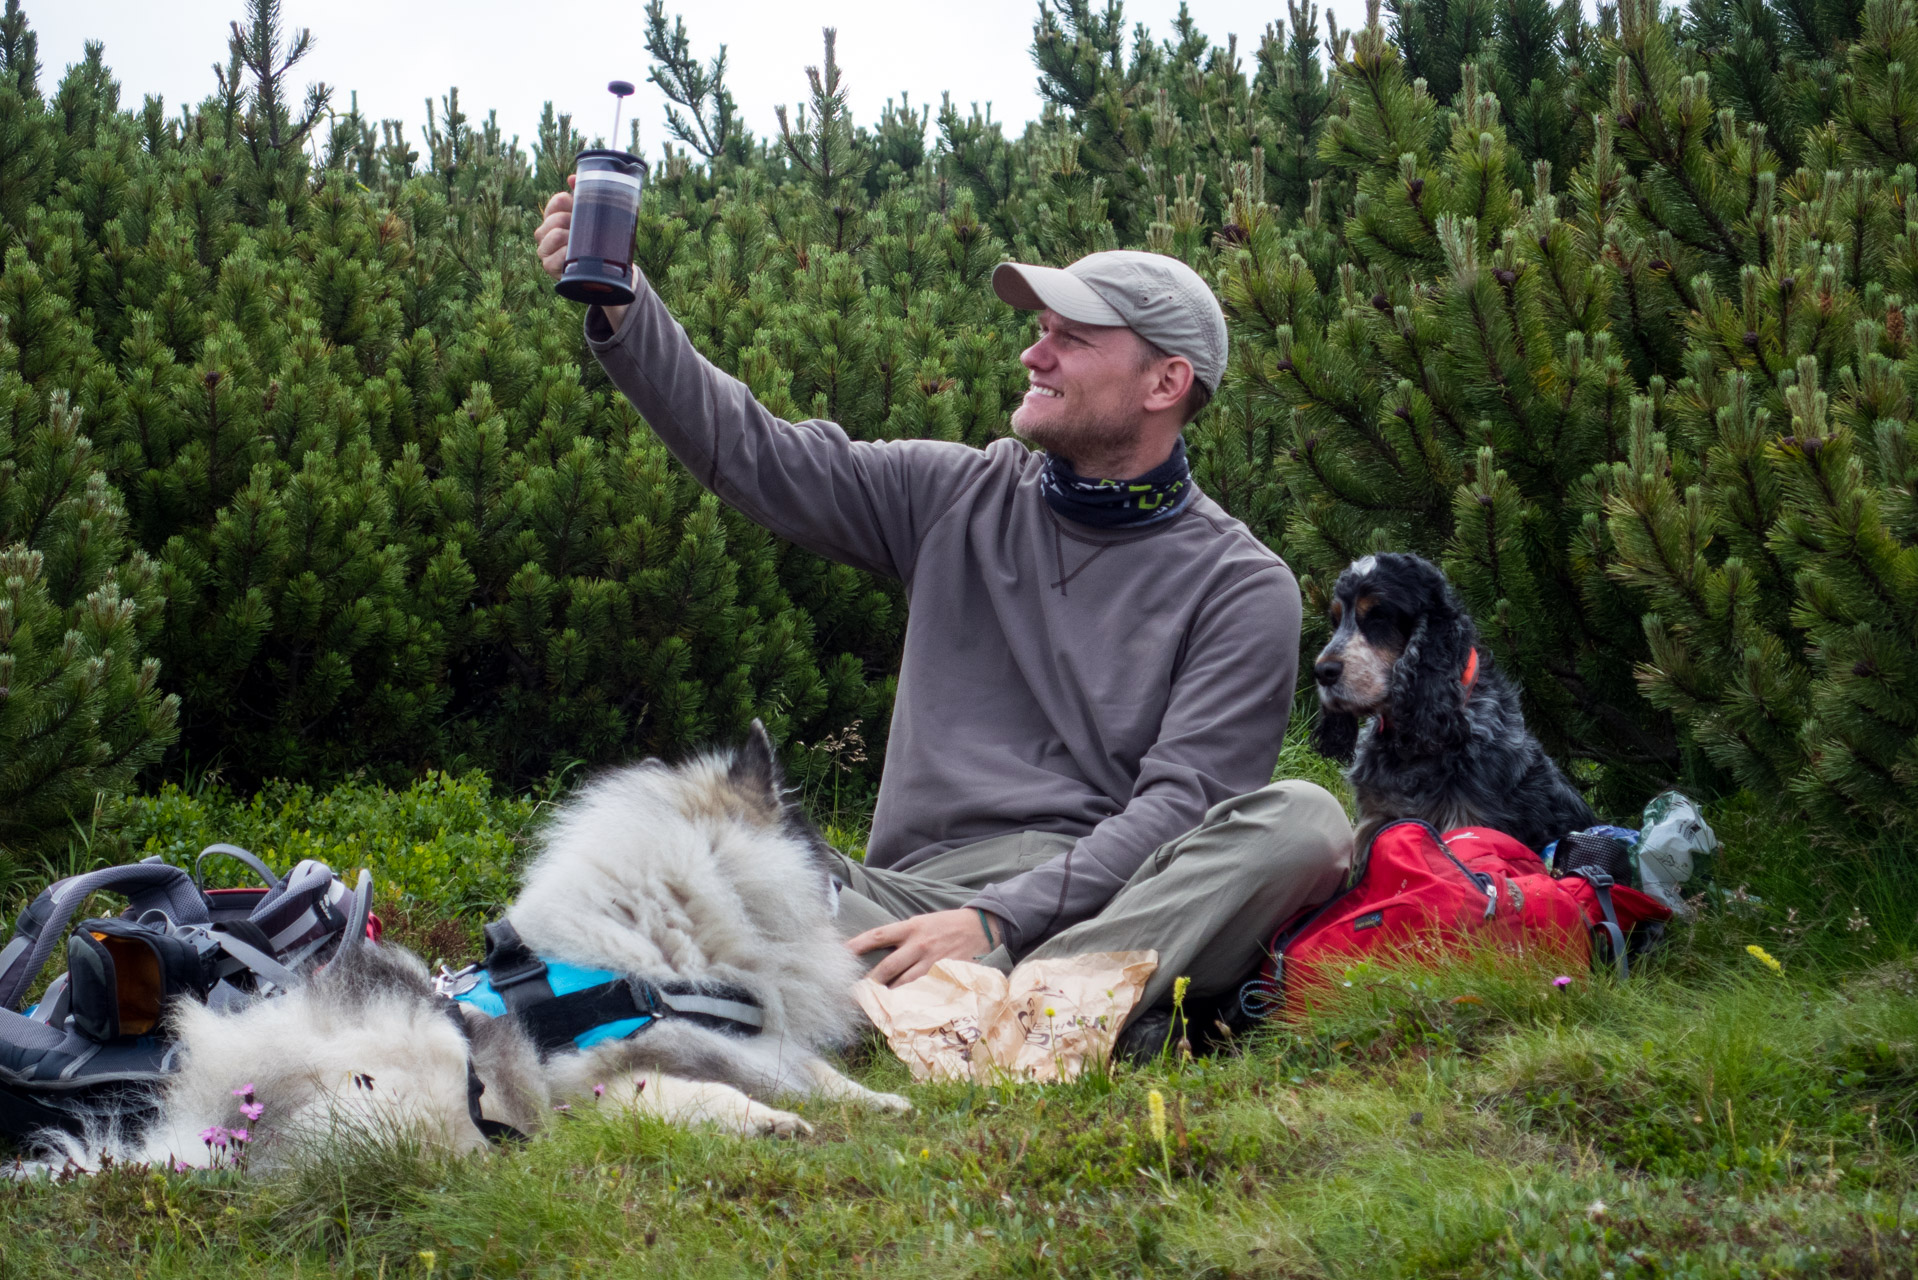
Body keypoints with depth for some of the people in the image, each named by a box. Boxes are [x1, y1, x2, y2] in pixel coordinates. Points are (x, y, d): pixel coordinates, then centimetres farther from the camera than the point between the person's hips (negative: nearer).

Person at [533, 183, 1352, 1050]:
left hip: (1113, 901, -2)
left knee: (1303, 822, -33)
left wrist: (999, 919, -20)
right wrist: (619, 303, 0)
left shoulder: (1240, 588, 4)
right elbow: (749, 452, 13)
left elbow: (1179, 805, -7)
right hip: (924, 879, 2)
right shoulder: (958, 499, 17)